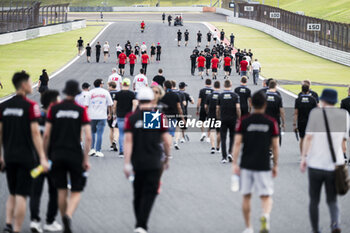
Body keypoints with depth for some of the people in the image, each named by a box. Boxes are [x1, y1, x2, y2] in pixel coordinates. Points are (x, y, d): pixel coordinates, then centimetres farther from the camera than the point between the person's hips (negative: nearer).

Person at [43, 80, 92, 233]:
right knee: (76, 192, 4)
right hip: (75, 154, -2)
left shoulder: (54, 109, 1)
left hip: (57, 154, 2)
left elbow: (46, 134, 0)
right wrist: (86, 159, -1)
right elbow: (88, 137, -8)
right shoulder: (81, 110, -3)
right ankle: (68, 215, -23)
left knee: (62, 191, 12)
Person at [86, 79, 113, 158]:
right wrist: (110, 114, 16)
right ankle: (98, 151, -4)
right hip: (102, 116, -1)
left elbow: (87, 105, 1)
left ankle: (92, 149, 7)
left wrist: (87, 115, 9)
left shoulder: (90, 92, 4)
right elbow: (110, 105, 4)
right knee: (100, 134, -1)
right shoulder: (105, 92, 3)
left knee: (92, 132, 15)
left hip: (92, 116, 1)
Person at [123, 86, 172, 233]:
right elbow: (166, 140, -2)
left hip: (136, 162, 2)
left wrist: (127, 163, -7)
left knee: (138, 194, 15)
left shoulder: (131, 118, -1)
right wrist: (167, 158, 14)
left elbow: (128, 141, -6)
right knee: (149, 194, -1)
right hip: (154, 163, -2)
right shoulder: (159, 117, -4)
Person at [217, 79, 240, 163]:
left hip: (223, 119, 0)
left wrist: (218, 118, 16)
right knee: (232, 137, 15)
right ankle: (230, 153, -2)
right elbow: (238, 108, -10)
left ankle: (224, 157, -2)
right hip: (233, 119, 0)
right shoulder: (235, 95, -4)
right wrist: (239, 118, -1)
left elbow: (218, 109, 3)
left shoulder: (220, 96, 0)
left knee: (223, 138, 3)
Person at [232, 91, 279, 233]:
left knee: (246, 197, 15)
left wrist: (234, 164, -4)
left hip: (246, 165, 1)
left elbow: (237, 143, -6)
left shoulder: (243, 122, -2)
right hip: (263, 166, -1)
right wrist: (275, 165, 10)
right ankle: (265, 215, -29)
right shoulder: (271, 123, -2)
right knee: (266, 197, 2)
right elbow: (275, 146, 0)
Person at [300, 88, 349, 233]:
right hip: (335, 165, 2)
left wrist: (304, 158, -1)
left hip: (315, 164, -2)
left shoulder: (316, 113, -3)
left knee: (314, 200, 11)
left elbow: (308, 137, -7)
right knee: (332, 200, 10)